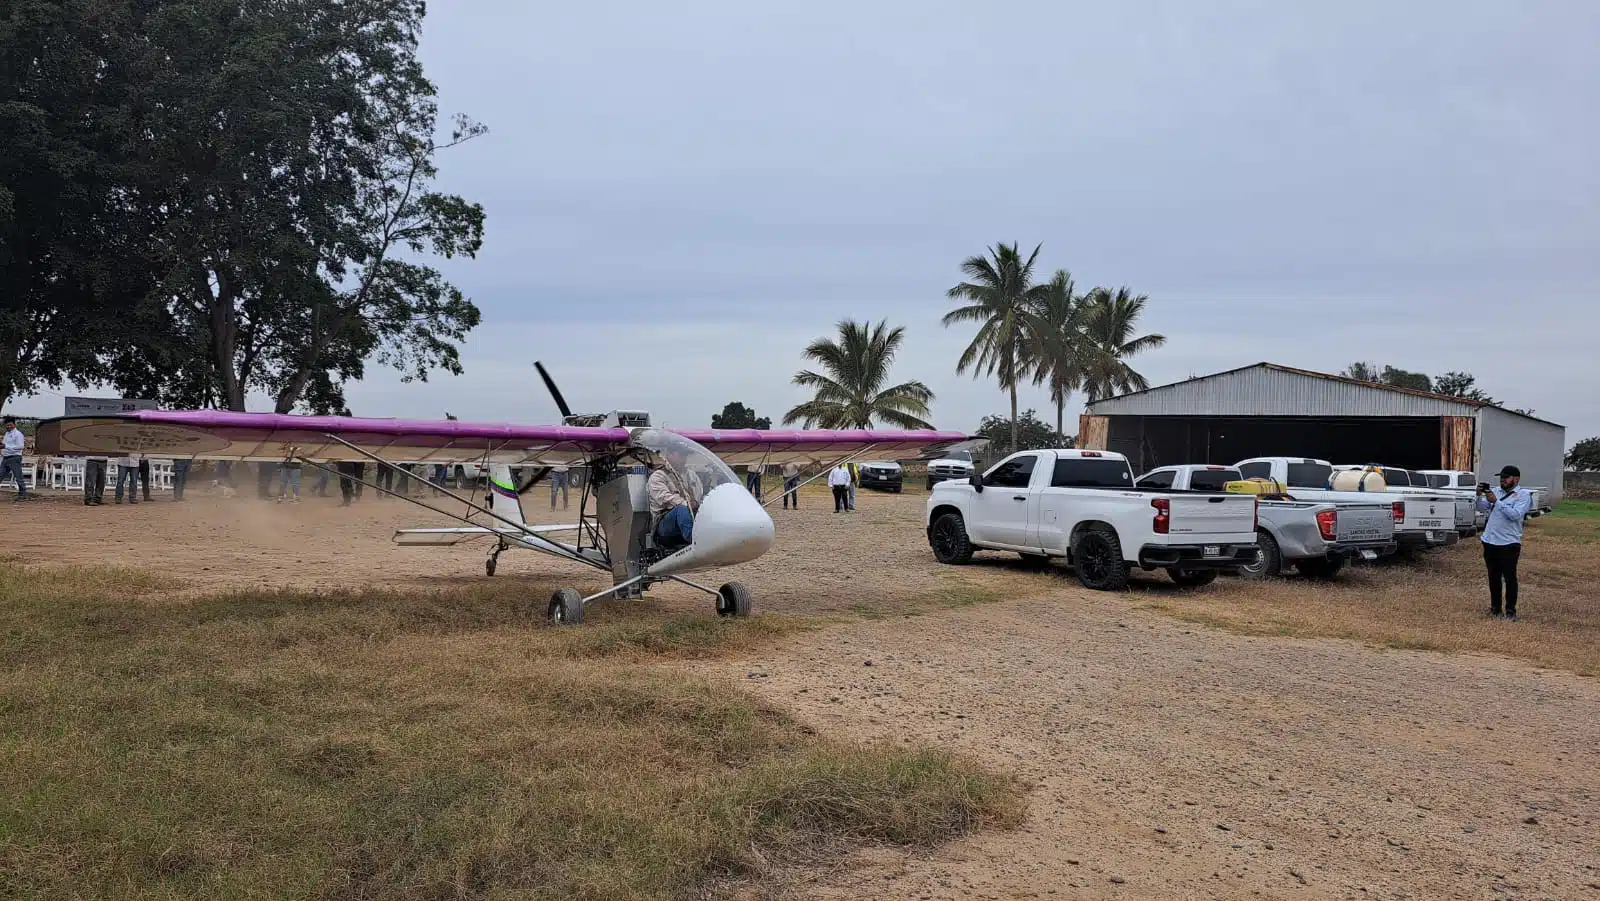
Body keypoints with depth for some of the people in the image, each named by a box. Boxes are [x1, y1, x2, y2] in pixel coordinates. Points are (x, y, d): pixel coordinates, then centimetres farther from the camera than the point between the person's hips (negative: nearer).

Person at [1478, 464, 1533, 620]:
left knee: (1509, 578, 0)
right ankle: (1495, 608, 22)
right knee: (1494, 577, 12)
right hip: (1490, 541, 5)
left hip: (1509, 543, -5)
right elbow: (1482, 508, 8)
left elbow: (1515, 514, -20)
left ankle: (1511, 611, 8)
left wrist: (1496, 501, -23)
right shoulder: (1496, 491, 11)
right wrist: (1480, 496, -10)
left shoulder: (1523, 494, -6)